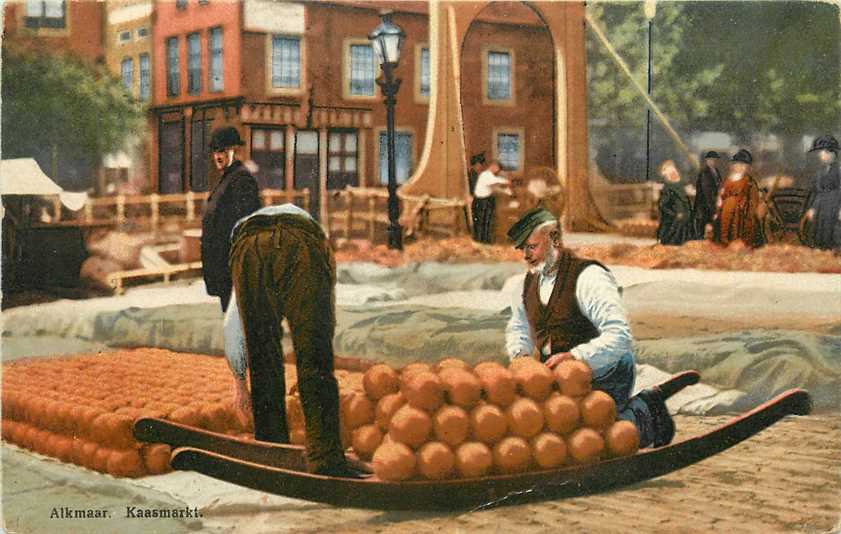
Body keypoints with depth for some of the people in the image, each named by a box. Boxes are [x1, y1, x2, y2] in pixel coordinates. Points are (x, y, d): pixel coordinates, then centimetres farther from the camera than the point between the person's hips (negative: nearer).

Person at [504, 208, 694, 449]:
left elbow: (619, 336, -28)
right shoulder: (526, 284, 3)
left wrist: (574, 355, -36)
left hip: (605, 379, -8)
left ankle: (647, 410, 7)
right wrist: (520, 354, -1)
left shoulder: (589, 278, -20)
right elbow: (517, 328, 21)